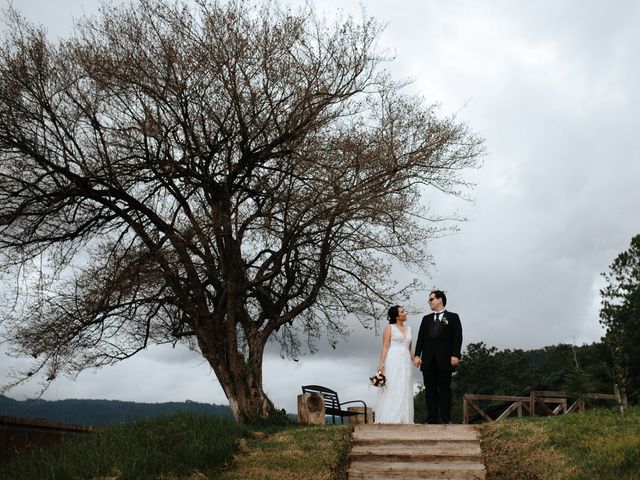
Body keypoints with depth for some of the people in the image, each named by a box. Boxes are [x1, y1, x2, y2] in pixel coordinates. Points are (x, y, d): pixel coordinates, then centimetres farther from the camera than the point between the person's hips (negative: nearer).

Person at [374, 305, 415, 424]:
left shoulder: (408, 329, 18)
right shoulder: (389, 328, 2)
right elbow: (385, 347, -6)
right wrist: (381, 363, -16)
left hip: (405, 362, 6)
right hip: (392, 361, -6)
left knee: (404, 391, 2)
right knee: (391, 389, -10)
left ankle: (403, 419, 4)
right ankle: (389, 419, -11)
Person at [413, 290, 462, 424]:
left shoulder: (453, 317, 6)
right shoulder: (426, 319, 17)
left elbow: (457, 337, -2)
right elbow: (421, 338, 11)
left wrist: (455, 355, -13)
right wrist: (417, 355, -1)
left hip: (445, 360, -4)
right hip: (428, 361, 4)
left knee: (444, 390, -2)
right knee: (430, 391, 3)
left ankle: (446, 420, -1)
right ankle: (431, 420, 4)